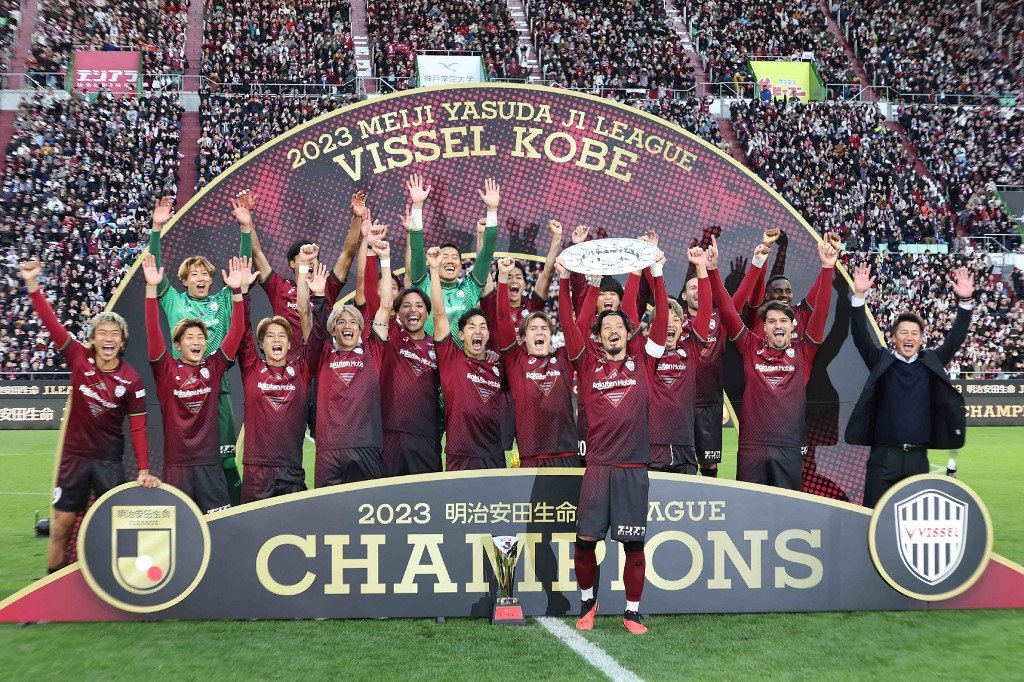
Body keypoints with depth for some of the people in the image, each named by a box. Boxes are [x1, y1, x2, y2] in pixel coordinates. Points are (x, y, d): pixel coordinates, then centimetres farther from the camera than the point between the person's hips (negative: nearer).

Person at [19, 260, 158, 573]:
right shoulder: (80, 359, -7)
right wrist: (32, 284, -25)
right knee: (61, 526, 4)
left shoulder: (131, 380, -10)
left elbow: (138, 427, -7)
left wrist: (144, 470, -12)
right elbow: (52, 324, -15)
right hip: (74, 457, 1)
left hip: (110, 462, -1)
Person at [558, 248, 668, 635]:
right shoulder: (589, 364, 7)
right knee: (585, 540, 1)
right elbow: (568, 325, -1)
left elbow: (662, 320, 0)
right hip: (598, 465, 0)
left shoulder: (642, 361, 7)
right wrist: (564, 282, -9)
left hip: (633, 467, 0)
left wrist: (657, 275, -6)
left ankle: (632, 612, 17)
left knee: (633, 543, 3)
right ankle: (587, 603, 23)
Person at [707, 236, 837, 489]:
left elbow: (820, 311, 0)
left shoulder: (802, 351, 6)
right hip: (751, 447, 0)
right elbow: (728, 312, 1)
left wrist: (827, 268, -7)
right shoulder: (751, 348, 5)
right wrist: (712, 270, -6)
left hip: (790, 448, 0)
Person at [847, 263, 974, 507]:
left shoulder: (931, 362, 10)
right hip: (884, 456, -2)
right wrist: (860, 296, -18)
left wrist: (965, 301, -6)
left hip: (918, 457, 2)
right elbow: (861, 335, -6)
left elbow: (955, 338, 6)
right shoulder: (881, 361, 4)